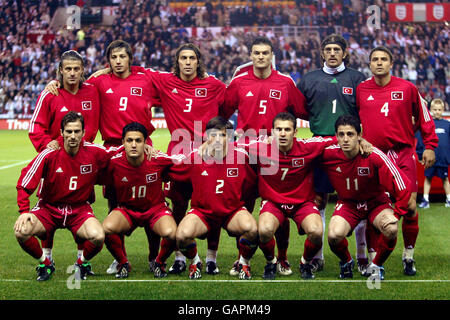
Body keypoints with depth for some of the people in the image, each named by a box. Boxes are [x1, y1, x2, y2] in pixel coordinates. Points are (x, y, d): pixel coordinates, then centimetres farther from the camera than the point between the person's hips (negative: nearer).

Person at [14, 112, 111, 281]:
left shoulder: (95, 152, -10)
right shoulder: (49, 155, -14)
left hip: (80, 209, 0)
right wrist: (24, 211, -21)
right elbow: (24, 184, -9)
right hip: (48, 208, 0)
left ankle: (82, 263, 5)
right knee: (21, 231, -27)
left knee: (98, 236, -31)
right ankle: (45, 264, 4)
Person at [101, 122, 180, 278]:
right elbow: (101, 180, 1)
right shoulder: (114, 162, -17)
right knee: (107, 228, -31)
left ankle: (160, 263, 4)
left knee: (171, 233, -32)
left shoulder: (157, 160, -16)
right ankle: (123, 263, -1)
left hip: (155, 208, -1)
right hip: (126, 209, 1)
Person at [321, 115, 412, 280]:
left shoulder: (374, 156, -25)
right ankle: (346, 262, 9)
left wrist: (396, 213, -21)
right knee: (334, 235, -29)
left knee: (391, 229, -32)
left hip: (376, 202, -1)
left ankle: (376, 266, 1)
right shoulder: (328, 154, -19)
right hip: (347, 203, 1)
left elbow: (403, 185, -21)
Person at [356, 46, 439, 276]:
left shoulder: (407, 88, 2)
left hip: (403, 155, 0)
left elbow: (424, 117, 11)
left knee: (409, 207, -4)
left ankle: (408, 255, 14)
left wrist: (429, 146, 8)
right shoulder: (361, 90, 5)